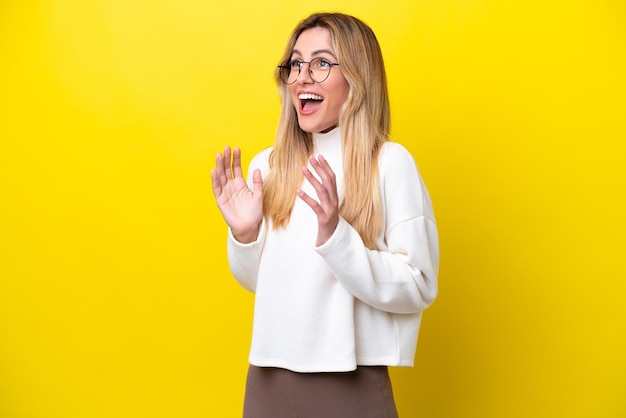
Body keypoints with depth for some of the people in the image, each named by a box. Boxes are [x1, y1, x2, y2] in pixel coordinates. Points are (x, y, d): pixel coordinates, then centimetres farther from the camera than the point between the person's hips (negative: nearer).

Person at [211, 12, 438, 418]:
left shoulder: (391, 163, -11)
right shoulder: (267, 166, 1)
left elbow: (418, 289, -14)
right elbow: (260, 281, 10)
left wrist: (335, 236, -25)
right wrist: (244, 234, -8)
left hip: (352, 384, -4)